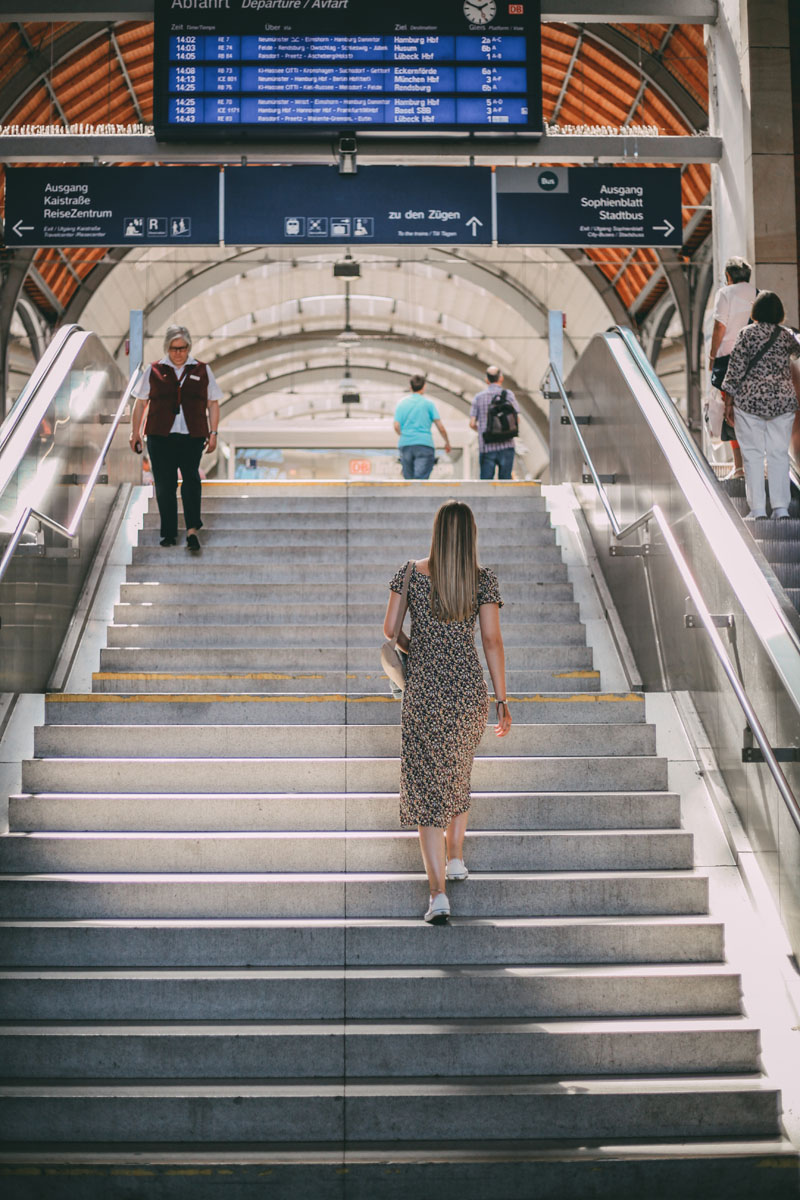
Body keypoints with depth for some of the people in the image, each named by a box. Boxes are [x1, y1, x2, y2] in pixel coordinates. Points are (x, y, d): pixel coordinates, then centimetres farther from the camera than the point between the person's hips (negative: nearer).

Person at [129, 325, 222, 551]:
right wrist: (135, 432, 9)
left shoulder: (202, 370, 11)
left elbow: (213, 404, 14)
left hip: (192, 437, -1)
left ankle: (192, 529, -23)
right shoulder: (154, 371, 9)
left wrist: (213, 433, 6)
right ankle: (169, 532, 11)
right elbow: (140, 403, 13)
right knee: (164, 485, 2)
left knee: (191, 477, -18)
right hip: (160, 437, 1)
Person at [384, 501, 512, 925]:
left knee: (426, 784, -1)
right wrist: (502, 700, 1)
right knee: (458, 771, 26)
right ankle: (455, 859, 38)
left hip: (424, 689, -2)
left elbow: (389, 629, 2)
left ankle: (438, 891, -10)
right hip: (469, 688, 2)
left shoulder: (411, 574, -2)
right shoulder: (483, 579, -2)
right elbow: (492, 641, -4)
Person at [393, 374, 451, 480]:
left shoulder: (402, 403, 10)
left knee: (409, 480, 11)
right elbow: (440, 427, -1)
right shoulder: (428, 403, 3)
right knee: (421, 479, -12)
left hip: (405, 445, 3)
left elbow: (396, 427, 2)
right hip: (424, 444, -3)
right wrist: (447, 442, 15)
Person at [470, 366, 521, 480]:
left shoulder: (479, 397, 7)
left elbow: (472, 424, 3)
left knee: (485, 481, 1)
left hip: (486, 446, 1)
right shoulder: (507, 394, 2)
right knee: (505, 479, 2)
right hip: (505, 445, -1)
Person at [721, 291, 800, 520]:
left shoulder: (748, 333, -6)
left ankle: (757, 509, 0)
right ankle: (781, 507, 5)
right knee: (779, 453, 8)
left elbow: (736, 365, -7)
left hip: (750, 401, -3)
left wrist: (729, 394, 1)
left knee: (752, 454, 2)